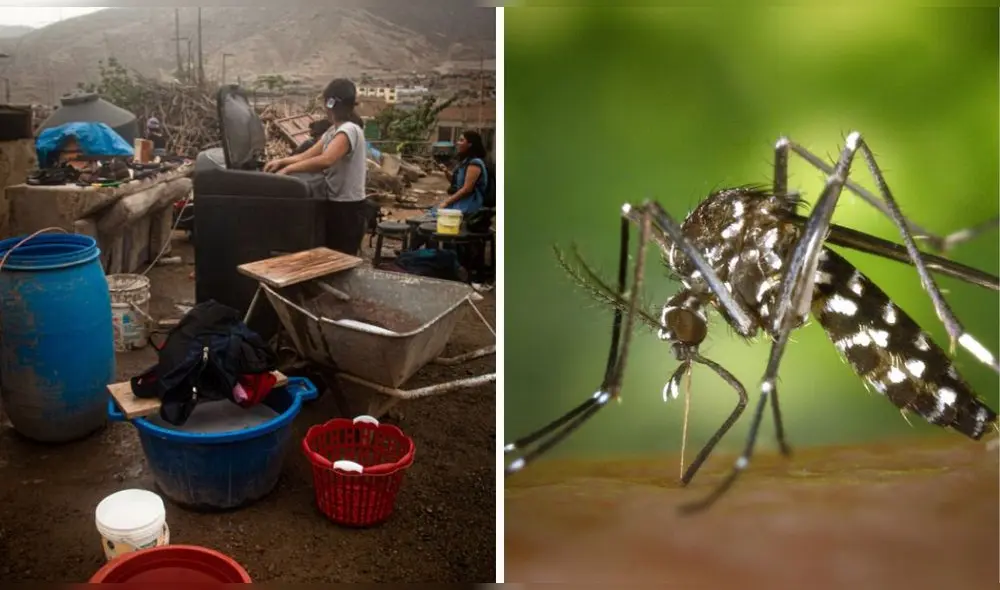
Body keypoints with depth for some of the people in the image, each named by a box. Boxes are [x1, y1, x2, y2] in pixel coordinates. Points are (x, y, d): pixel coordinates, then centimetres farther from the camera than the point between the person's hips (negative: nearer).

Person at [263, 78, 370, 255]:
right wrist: (282, 161, -2)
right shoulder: (333, 131, 14)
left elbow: (325, 160, -35)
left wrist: (287, 169, -28)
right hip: (336, 204, 10)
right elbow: (307, 156, 14)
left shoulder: (349, 130, -20)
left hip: (348, 209, -10)